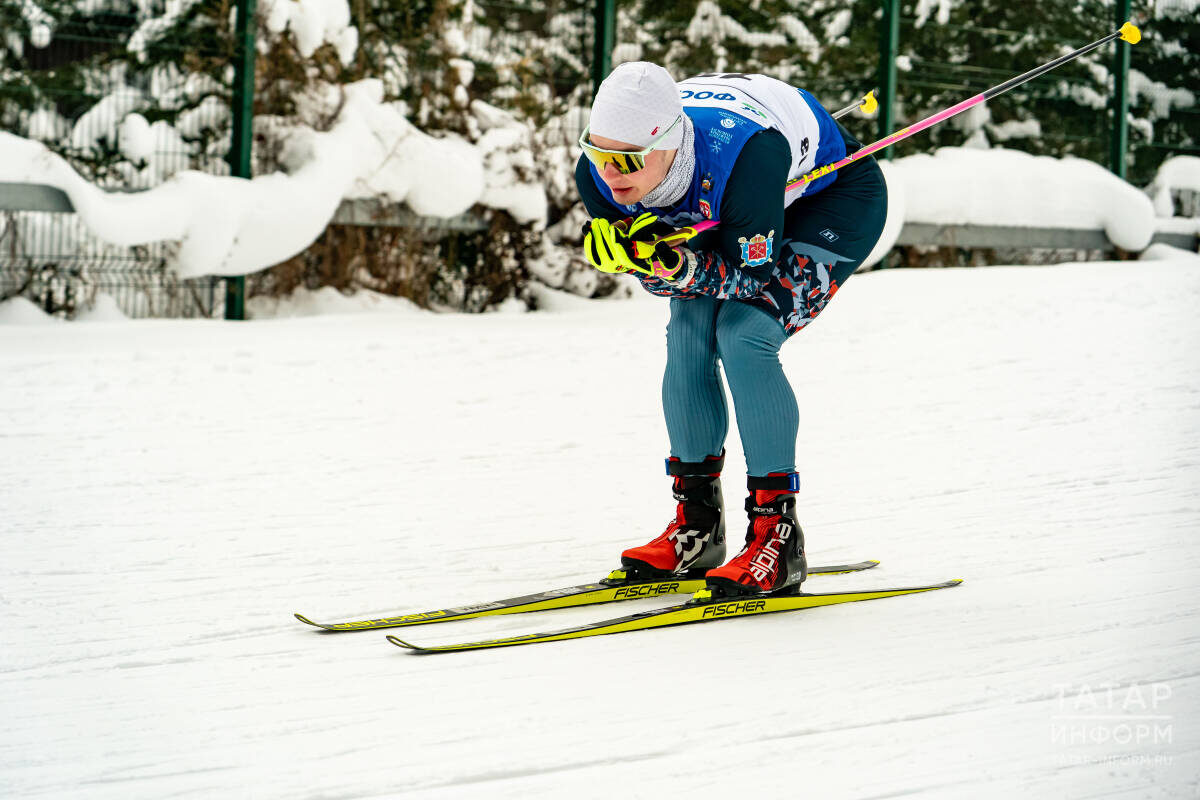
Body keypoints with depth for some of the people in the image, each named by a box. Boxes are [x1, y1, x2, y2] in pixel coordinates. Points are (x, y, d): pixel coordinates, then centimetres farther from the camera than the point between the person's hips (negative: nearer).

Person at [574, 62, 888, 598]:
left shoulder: (740, 157, -43)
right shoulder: (599, 175, -26)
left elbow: (752, 273, -32)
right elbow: (659, 270, -13)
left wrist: (684, 268, -49)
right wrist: (616, 251, -35)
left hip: (838, 199, -6)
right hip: (730, 221, 6)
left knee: (743, 338, -23)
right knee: (688, 332, -11)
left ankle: (777, 537, -16)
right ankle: (696, 527, 5)